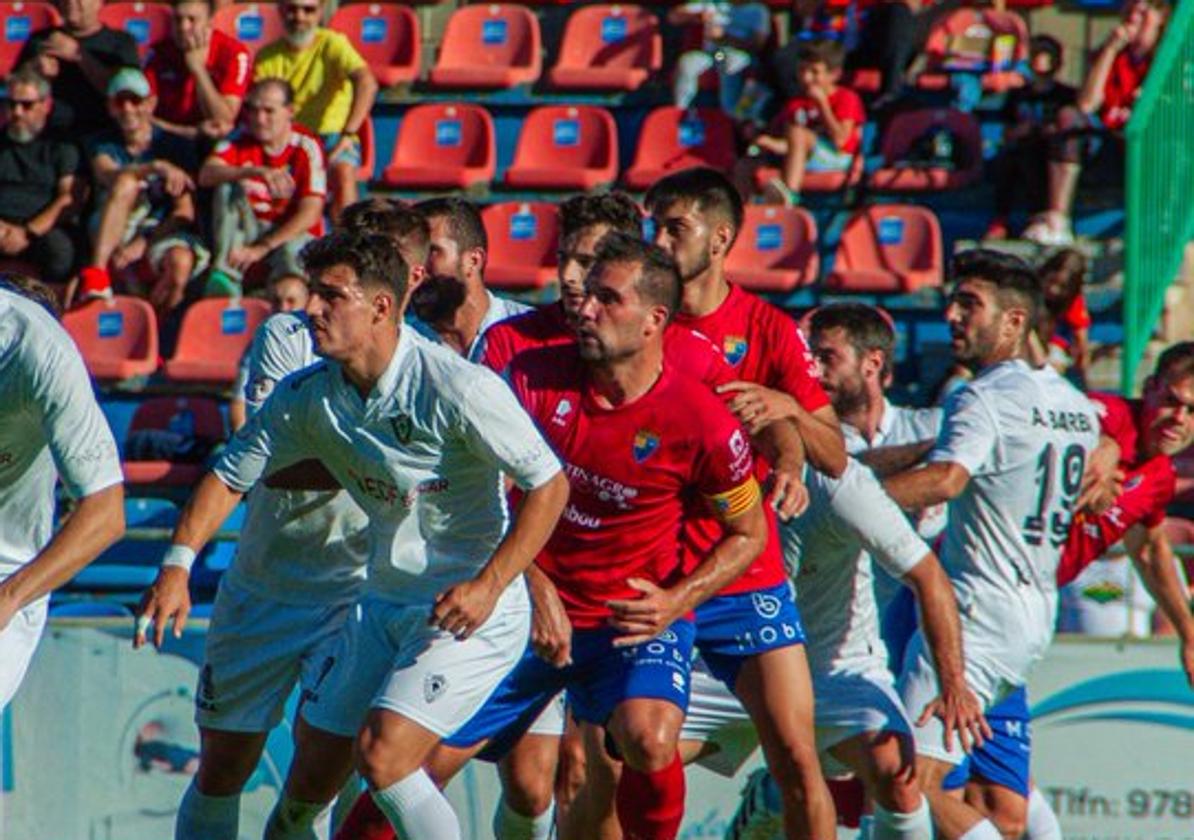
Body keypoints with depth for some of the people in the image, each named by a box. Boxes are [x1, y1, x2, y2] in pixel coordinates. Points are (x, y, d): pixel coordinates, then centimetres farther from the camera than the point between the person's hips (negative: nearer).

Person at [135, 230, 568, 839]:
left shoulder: (458, 387, -21)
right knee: (313, 770, 10)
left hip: (471, 610, -7)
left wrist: (488, 584, -26)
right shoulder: (309, 395, -1)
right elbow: (230, 474, 7)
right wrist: (178, 565, -9)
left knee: (383, 755, -22)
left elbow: (549, 483, -17)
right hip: (384, 604, 7)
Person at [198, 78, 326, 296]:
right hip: (249, 230, 4)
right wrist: (257, 172, -36)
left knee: (290, 252, -38)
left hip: (292, 232, -4)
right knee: (228, 189, -23)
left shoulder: (306, 147, -9)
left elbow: (310, 214, -16)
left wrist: (262, 248, -23)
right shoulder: (239, 142, -1)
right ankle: (225, 279, -31)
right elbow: (207, 174, -21)